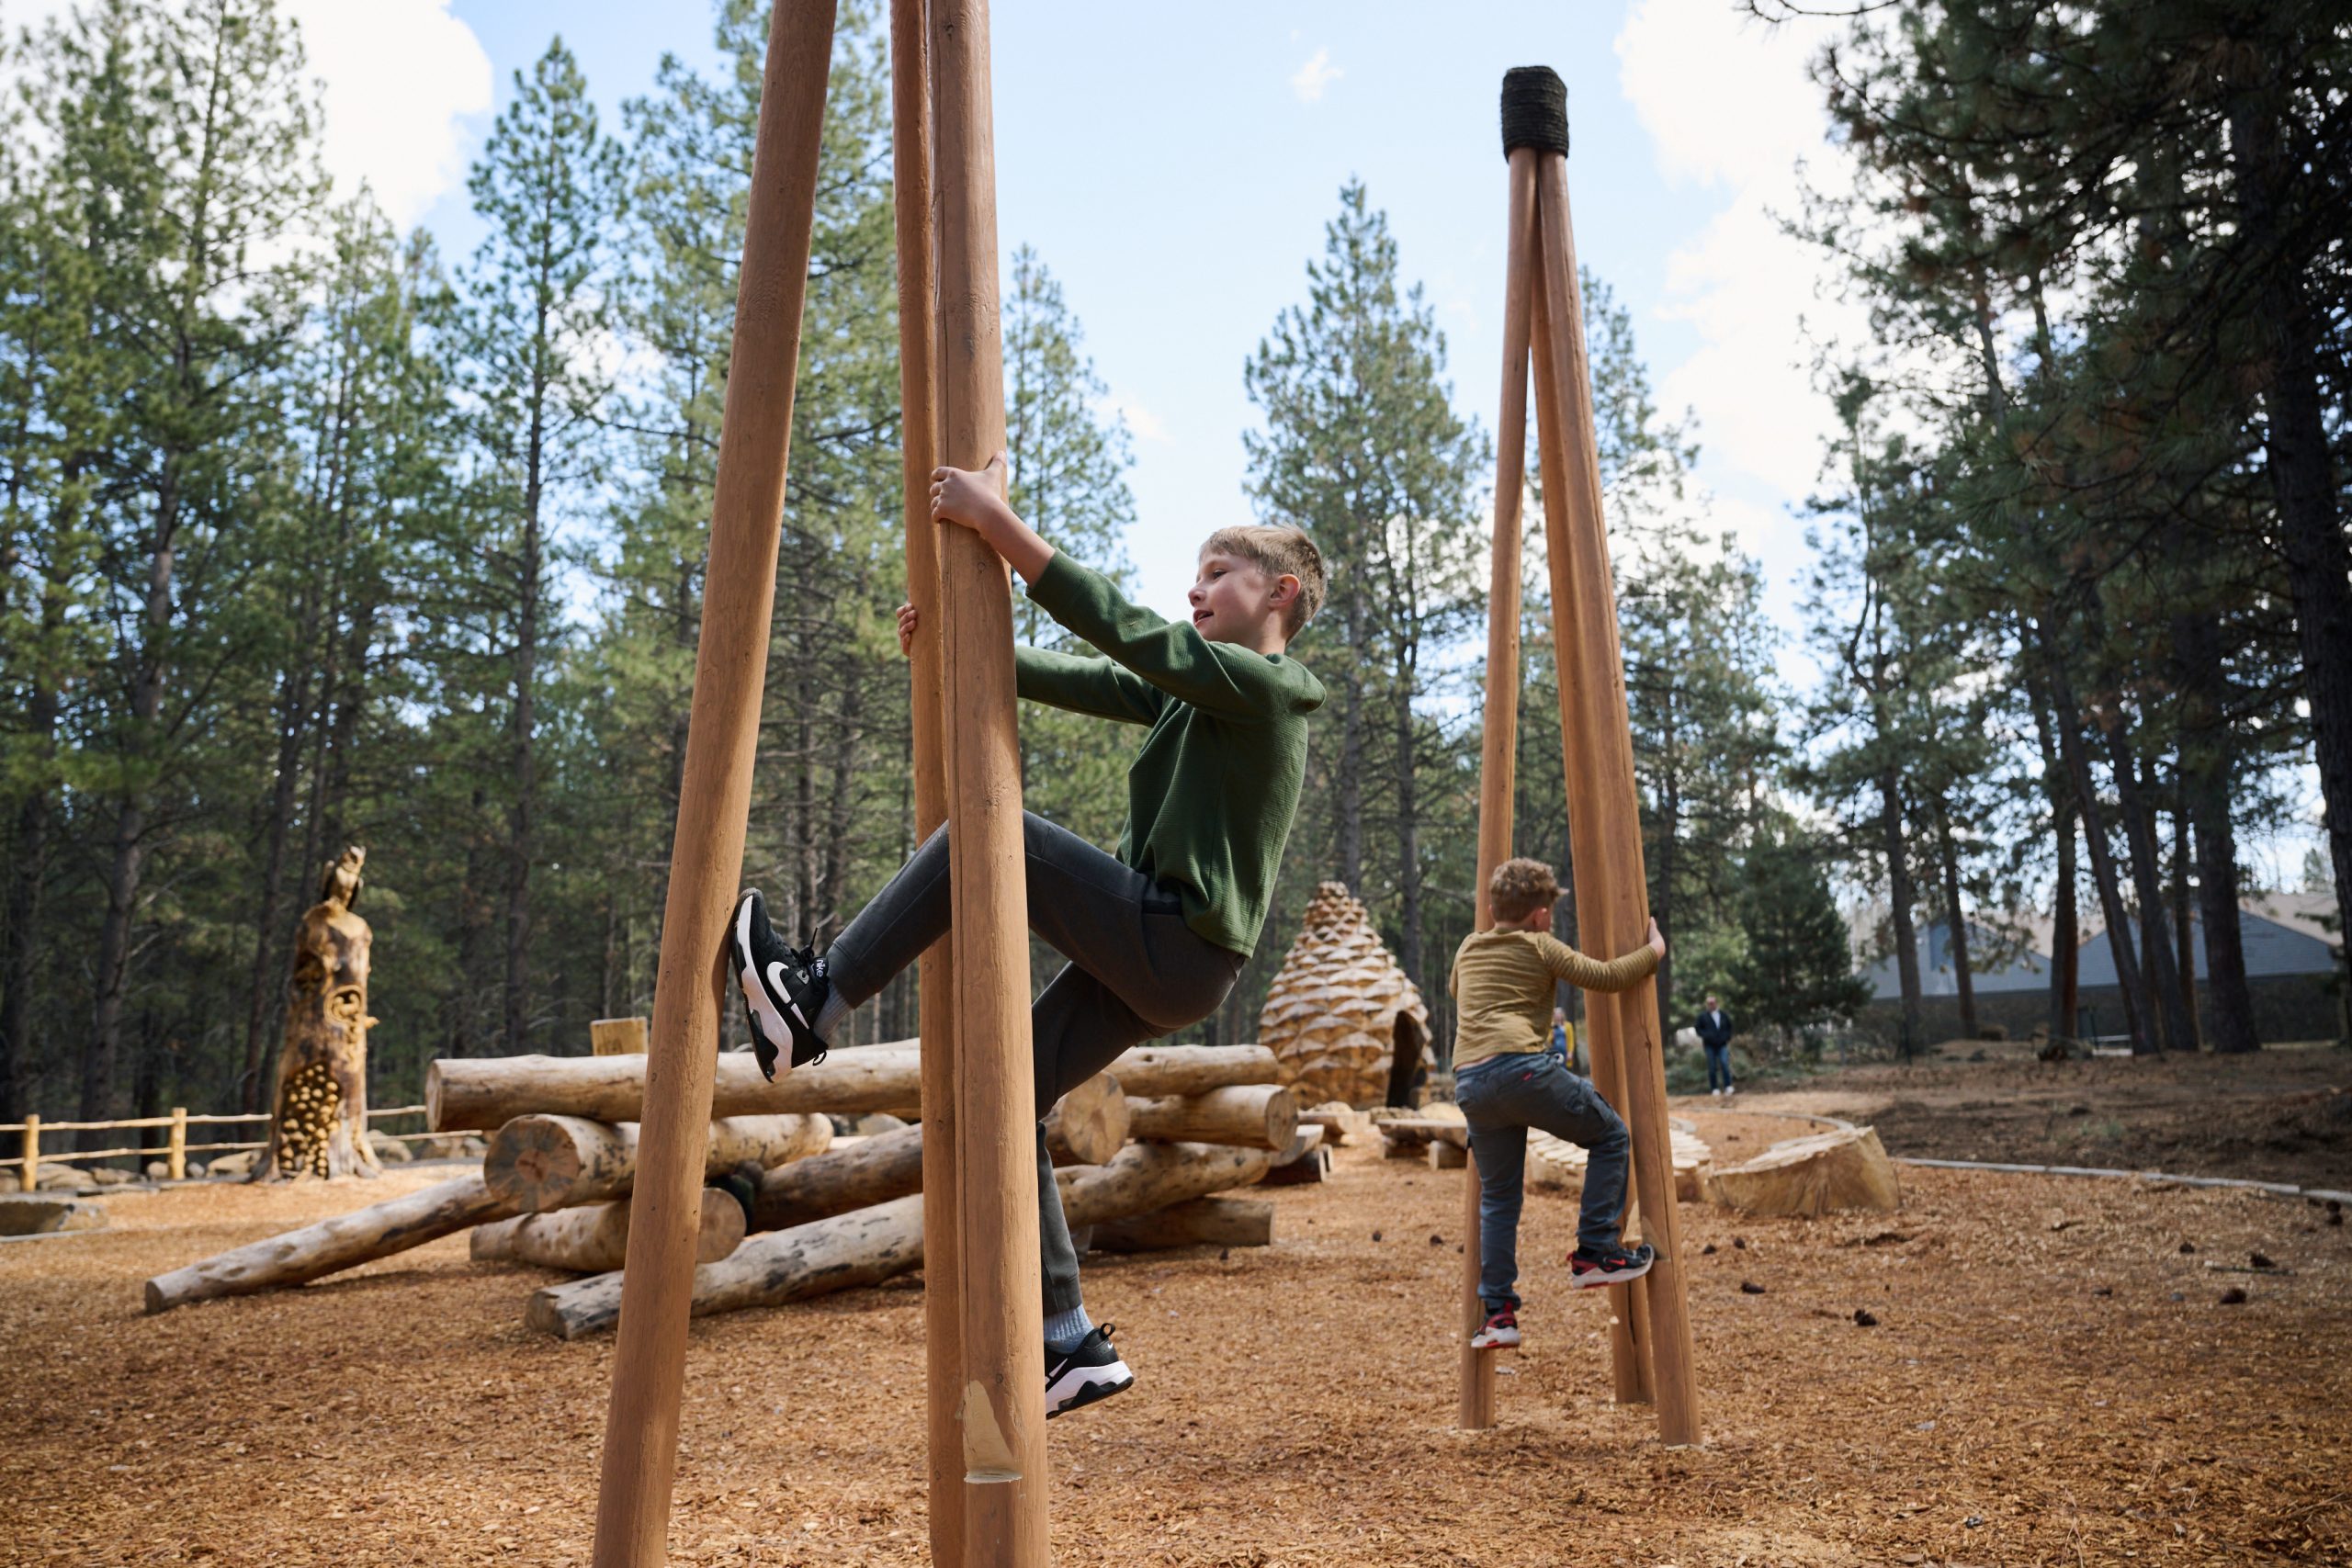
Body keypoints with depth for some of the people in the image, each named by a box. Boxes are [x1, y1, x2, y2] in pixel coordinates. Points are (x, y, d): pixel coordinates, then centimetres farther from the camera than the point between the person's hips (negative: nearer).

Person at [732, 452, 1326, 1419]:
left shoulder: (1257, 684, -8)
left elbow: (1119, 628, -19)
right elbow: (1079, 682, 15)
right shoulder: (1194, 688, 21)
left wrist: (999, 522, -22)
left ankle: (816, 1001, -12)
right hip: (1147, 959, 9)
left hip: (1177, 949, -9)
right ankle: (1070, 1340, 9)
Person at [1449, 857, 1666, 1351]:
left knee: (1498, 1197, 15)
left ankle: (1498, 1313, 8)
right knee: (1611, 1136, 13)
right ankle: (1595, 1252, 7)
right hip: (1520, 1066, -6)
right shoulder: (1539, 947, 9)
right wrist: (1653, 951, 21)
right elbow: (1605, 977, 6)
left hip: (1469, 1083, 6)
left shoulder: (1469, 948, 24)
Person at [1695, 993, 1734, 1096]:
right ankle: (1715, 1088, 8)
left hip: (1722, 1044, 1)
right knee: (1712, 1067, 1)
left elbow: (1729, 1026, 18)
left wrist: (1727, 1037, 7)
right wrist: (1705, 1036, -10)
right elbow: (1698, 1027, 3)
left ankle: (1728, 1087, -7)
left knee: (1724, 1064, -13)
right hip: (1710, 1045, -1)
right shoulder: (1703, 1015, -1)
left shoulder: (1723, 1014, 6)